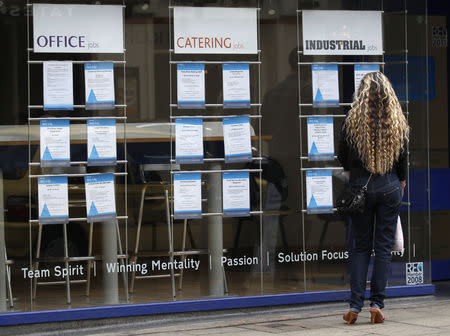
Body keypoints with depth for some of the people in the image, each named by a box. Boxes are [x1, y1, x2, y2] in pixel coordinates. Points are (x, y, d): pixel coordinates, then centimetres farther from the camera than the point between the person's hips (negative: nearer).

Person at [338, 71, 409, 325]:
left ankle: (355, 305, 2)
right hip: (390, 187, 0)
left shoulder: (353, 122, -7)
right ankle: (377, 304, 2)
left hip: (360, 187, 0)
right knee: (384, 247, 6)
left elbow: (343, 159, 4)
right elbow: (403, 161, 3)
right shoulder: (398, 124, -3)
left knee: (361, 247, 8)